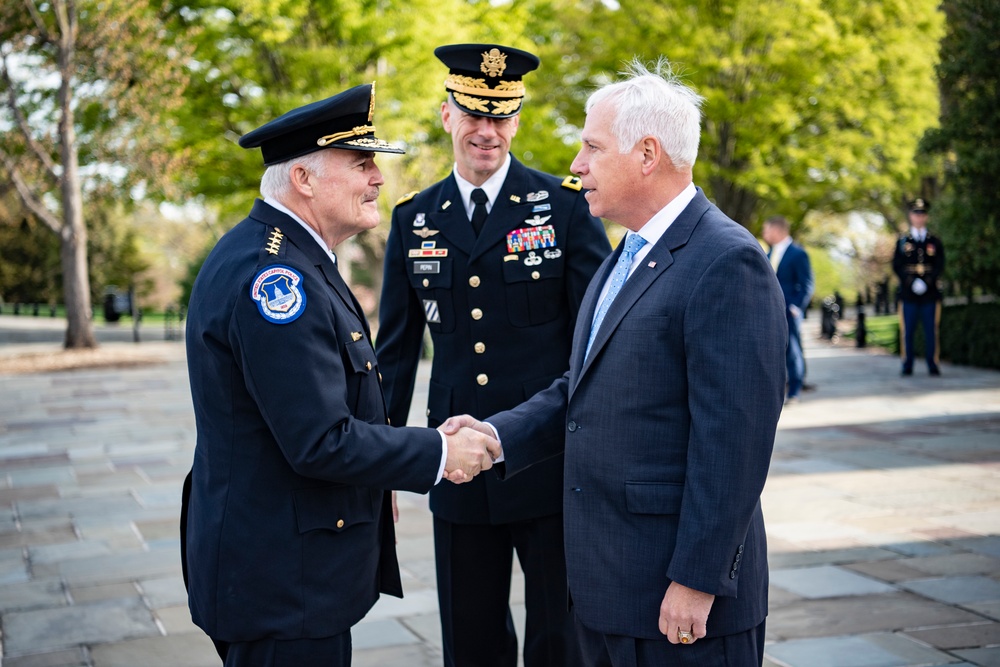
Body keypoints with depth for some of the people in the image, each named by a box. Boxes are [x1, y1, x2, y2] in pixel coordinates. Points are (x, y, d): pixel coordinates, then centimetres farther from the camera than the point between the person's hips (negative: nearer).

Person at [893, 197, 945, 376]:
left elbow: (940, 266, 4)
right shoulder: (902, 242, 10)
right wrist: (911, 282, -12)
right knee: (907, 331, -1)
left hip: (930, 293, 0)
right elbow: (897, 266, 2)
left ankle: (933, 365, 3)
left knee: (931, 331, -1)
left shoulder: (935, 242, 12)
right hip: (908, 294, 0)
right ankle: (907, 366, 3)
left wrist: (927, 282, -12)